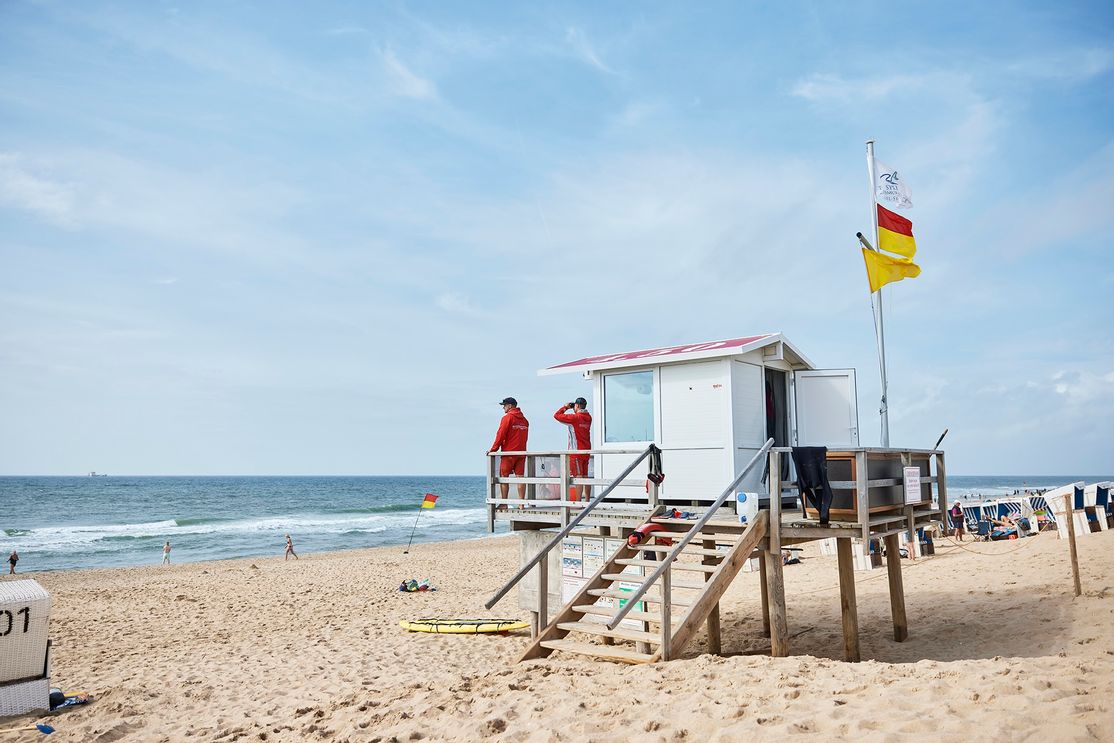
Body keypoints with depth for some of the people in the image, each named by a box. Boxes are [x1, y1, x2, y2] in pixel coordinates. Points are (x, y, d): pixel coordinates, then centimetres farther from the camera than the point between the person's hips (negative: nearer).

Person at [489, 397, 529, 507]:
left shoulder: (507, 417, -7)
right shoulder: (524, 419, 13)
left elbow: (500, 435, -10)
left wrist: (493, 449, -3)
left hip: (508, 452, -6)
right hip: (521, 452, 6)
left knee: (504, 477, 1)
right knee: (520, 477, 3)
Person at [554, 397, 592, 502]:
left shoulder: (575, 417, -14)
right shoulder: (588, 417, 8)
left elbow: (557, 415, -10)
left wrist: (565, 407, 4)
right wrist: (570, 408, 16)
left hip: (576, 451, -7)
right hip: (586, 450, 7)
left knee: (578, 477, -9)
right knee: (585, 477, 12)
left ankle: (578, 503, -10)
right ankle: (587, 501, 15)